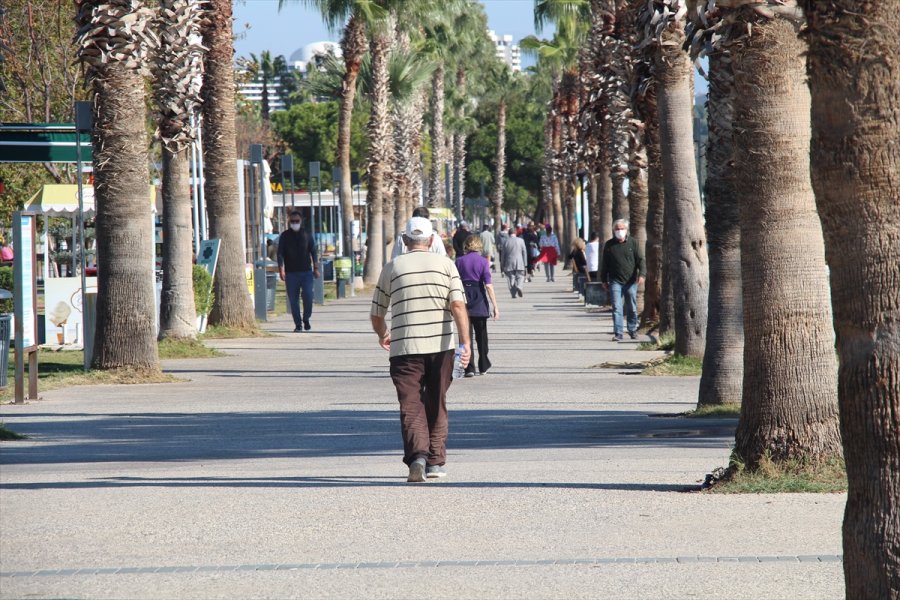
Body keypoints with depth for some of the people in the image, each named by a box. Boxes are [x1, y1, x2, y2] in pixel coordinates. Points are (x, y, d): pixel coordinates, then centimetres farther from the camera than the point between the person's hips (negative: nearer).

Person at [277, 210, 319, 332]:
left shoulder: (307, 235, 7)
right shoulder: (285, 236, 4)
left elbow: (313, 252, 12)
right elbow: (280, 254, 2)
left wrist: (316, 268, 7)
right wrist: (281, 270, -8)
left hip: (306, 272, 0)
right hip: (291, 272, 0)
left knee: (308, 295, -13)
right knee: (293, 299, 0)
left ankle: (306, 319, 9)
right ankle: (298, 324, 8)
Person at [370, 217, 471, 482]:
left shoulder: (392, 268, 5)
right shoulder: (446, 265, 5)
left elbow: (376, 315, 11)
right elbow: (458, 306, -8)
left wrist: (382, 336, 32)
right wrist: (465, 342, -12)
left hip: (405, 348, -1)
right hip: (440, 346, 1)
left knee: (411, 407, -3)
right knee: (436, 406, 15)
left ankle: (417, 455, -24)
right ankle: (435, 462, 18)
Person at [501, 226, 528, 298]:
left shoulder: (506, 242, 0)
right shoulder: (520, 241, 0)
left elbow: (503, 254, 4)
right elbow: (524, 252, 2)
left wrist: (502, 265, 12)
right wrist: (525, 263, 9)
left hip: (509, 263, 0)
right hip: (519, 264, 0)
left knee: (511, 279, 5)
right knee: (520, 276, 8)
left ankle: (513, 294, 1)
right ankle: (519, 287, -21)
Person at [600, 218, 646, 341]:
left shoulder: (633, 242, 4)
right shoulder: (609, 245, 6)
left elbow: (640, 260, 1)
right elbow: (604, 264, 13)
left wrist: (642, 274, -14)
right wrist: (604, 280, 11)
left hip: (631, 281, 0)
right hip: (615, 281, 0)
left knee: (632, 308, 9)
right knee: (616, 308, -9)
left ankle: (632, 330, 25)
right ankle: (618, 333, -10)